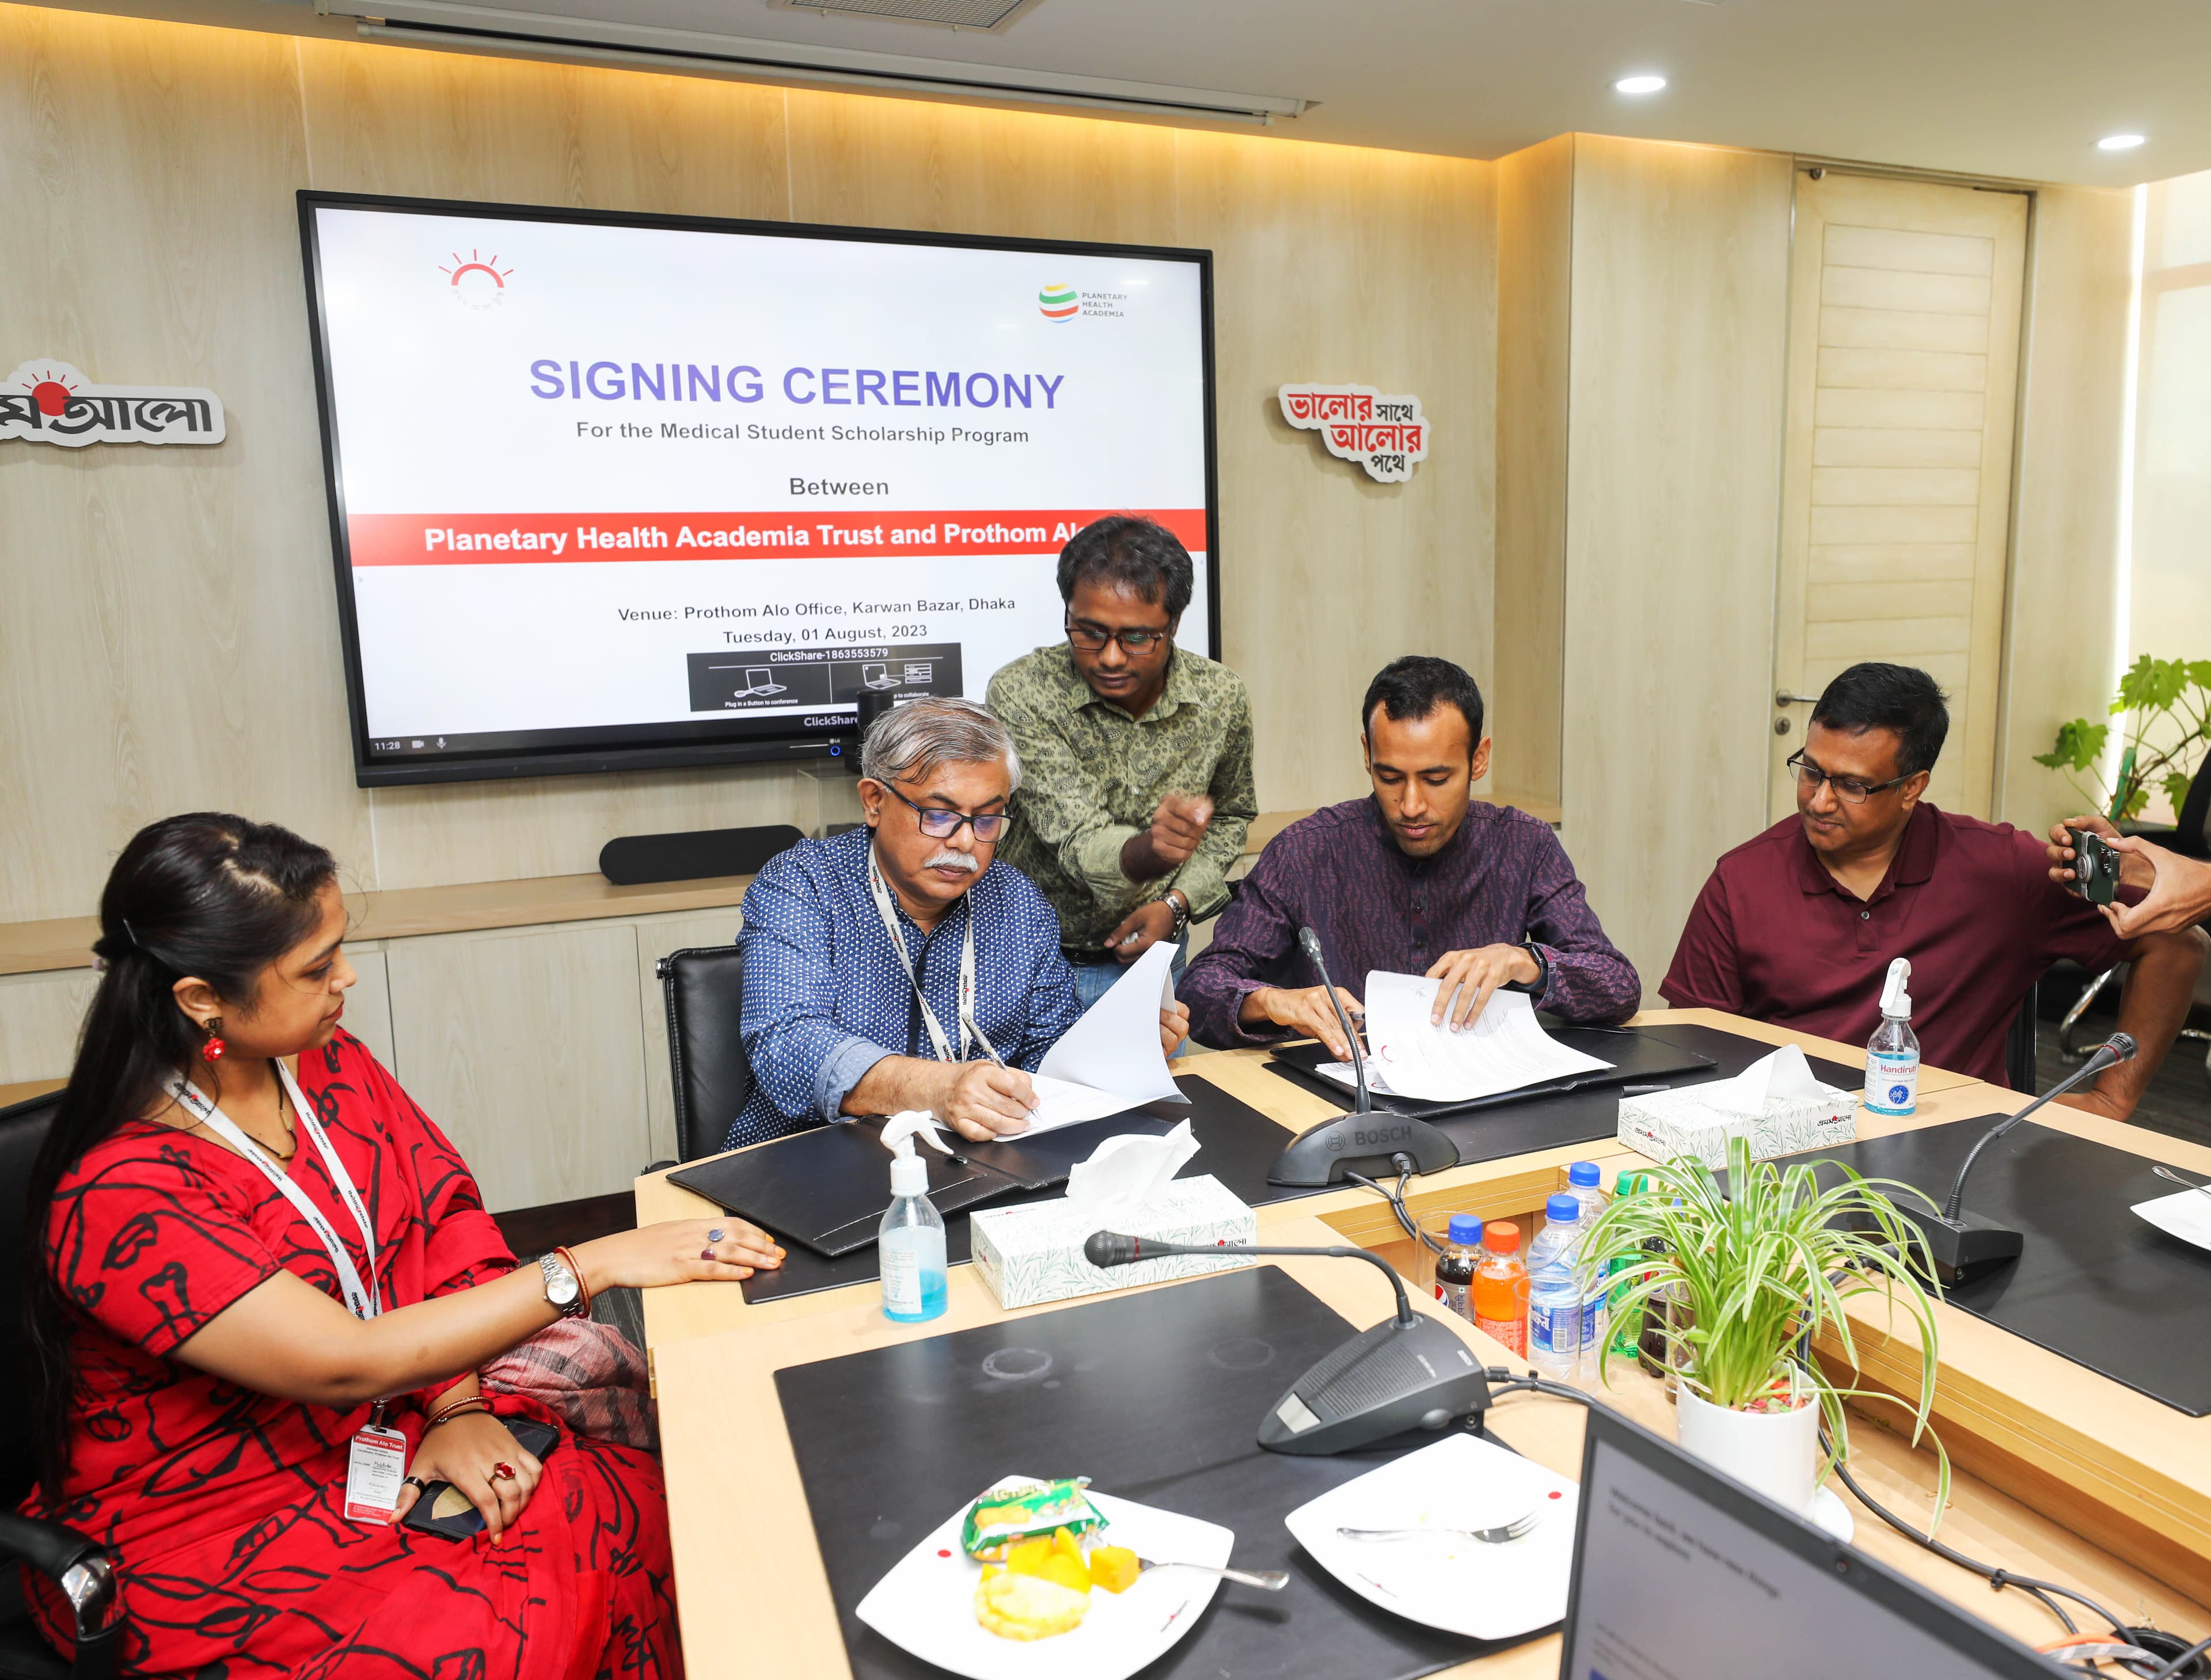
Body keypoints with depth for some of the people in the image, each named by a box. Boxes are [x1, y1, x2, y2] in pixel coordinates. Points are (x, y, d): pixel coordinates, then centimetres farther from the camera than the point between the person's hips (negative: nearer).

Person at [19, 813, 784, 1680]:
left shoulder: (326, 1063, -2)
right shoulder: (120, 1194, -24)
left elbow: (447, 1217, 0)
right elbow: (347, 1364, -29)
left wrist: (460, 1405, -14)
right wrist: (594, 1265, -30)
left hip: (376, 1435, 6)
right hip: (205, 1540, -6)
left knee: (636, 1504, -14)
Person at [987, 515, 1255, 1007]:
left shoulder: (1221, 696, -6)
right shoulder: (1021, 694, -17)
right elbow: (1079, 841, -24)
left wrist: (1177, 904, -3)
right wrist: (1148, 852, -45)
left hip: (1151, 954, 3)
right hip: (1037, 964, -2)